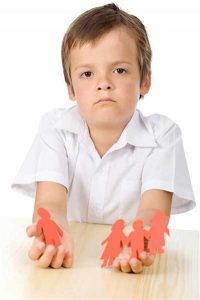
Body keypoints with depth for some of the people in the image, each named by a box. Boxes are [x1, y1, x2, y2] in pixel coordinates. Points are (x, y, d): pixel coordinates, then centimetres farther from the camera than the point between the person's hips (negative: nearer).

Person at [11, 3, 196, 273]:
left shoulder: (161, 135, -3)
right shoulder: (56, 129, -1)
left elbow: (154, 207, -16)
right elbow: (51, 200, -13)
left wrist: (137, 234, -39)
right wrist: (54, 232, -37)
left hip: (132, 266, -1)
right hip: (69, 264, 1)